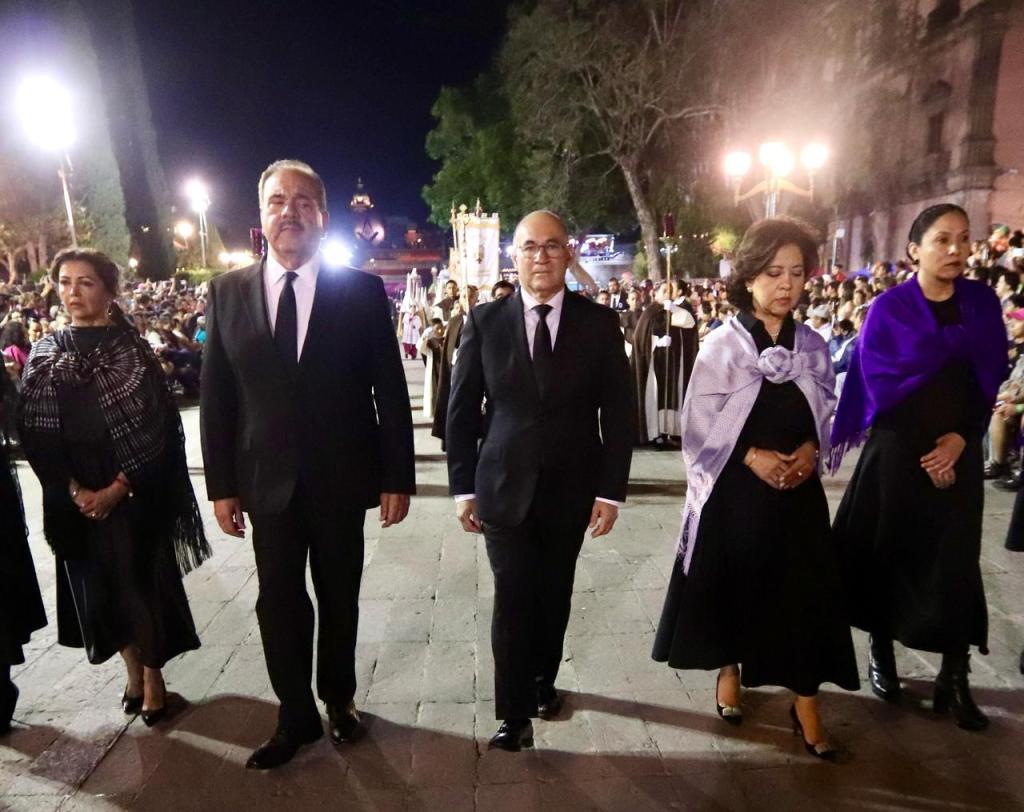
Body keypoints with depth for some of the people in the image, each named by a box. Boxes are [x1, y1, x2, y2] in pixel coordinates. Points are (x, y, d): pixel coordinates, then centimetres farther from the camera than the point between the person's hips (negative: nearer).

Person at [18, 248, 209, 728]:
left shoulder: (132, 349, -4)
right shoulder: (44, 354, 4)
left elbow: (157, 425, -9)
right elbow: (34, 432, 1)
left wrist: (118, 487, -14)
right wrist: (73, 489, -9)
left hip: (134, 492, -2)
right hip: (75, 498, 2)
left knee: (142, 581, 6)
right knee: (97, 587, 10)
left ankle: (153, 677, 23)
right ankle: (133, 671, 26)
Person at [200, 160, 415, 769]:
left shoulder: (362, 290, -4)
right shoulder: (227, 293, 2)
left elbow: (390, 391, -5)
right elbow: (217, 397, 2)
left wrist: (398, 477, -7)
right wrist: (221, 485, 0)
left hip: (341, 478, -1)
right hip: (268, 480, 1)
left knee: (339, 598, 16)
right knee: (279, 602, 11)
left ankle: (339, 697, 39)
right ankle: (297, 716, 32)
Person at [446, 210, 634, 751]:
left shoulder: (599, 323, -2)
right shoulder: (484, 321, -2)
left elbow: (617, 412, -1)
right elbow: (462, 410, 1)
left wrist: (611, 490, -5)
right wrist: (463, 487, -2)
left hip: (571, 490, 1)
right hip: (505, 487, -1)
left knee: (554, 598, 16)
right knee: (513, 599, 0)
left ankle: (543, 680, 41)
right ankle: (515, 711, 20)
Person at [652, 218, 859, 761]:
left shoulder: (812, 345, 2)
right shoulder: (723, 343, -9)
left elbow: (827, 412, 9)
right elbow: (700, 423, -10)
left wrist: (811, 449, -9)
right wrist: (751, 456, -18)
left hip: (797, 489, 3)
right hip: (735, 489, -2)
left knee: (801, 590, 5)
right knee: (732, 583, 12)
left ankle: (805, 702, 20)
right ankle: (729, 671, 36)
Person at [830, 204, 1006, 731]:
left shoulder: (982, 303, 4)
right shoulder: (888, 308, -6)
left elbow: (991, 378, 4)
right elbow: (880, 385, -8)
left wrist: (960, 438, -9)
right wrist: (922, 450, -9)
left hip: (957, 451, 3)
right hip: (898, 451, -2)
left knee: (954, 563, 4)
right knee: (889, 554, 7)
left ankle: (954, 678, 16)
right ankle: (881, 653, 25)